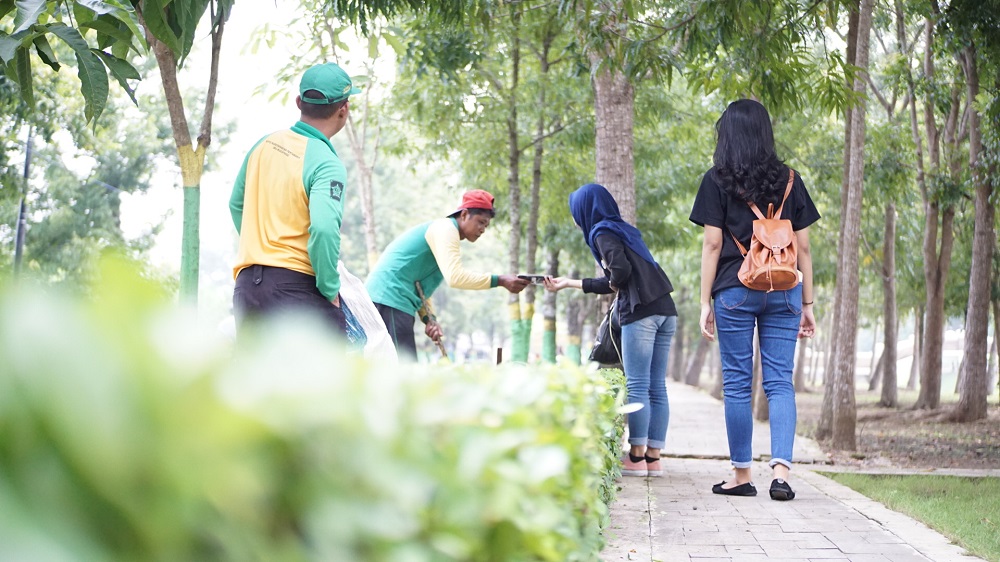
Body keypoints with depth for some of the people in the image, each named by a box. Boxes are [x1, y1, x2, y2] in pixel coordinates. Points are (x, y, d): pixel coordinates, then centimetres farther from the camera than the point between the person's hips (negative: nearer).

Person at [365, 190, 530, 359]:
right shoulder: (445, 227, -7)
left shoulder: (446, 231, 24)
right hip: (390, 299, -11)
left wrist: (429, 319, 8)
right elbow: (455, 277, -22)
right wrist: (500, 281, -19)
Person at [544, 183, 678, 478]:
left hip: (640, 313, -9)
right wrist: (569, 283, 34)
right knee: (656, 388, 7)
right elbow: (612, 284, 29)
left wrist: (614, 284, 3)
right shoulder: (623, 230, 24)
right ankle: (653, 457, 8)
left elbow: (621, 270, -19)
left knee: (637, 387, -4)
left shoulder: (603, 233, -2)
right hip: (665, 311, 9)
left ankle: (636, 457, -2)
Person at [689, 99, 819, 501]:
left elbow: (713, 244, -3)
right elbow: (803, 247, 8)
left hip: (735, 291, -2)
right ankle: (781, 469, -12)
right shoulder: (789, 180, 9)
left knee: (737, 382, 5)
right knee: (780, 382, 1)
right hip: (783, 291, 2)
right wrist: (807, 305, 13)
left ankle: (742, 475, 9)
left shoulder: (718, 180, 1)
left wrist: (705, 303, 1)